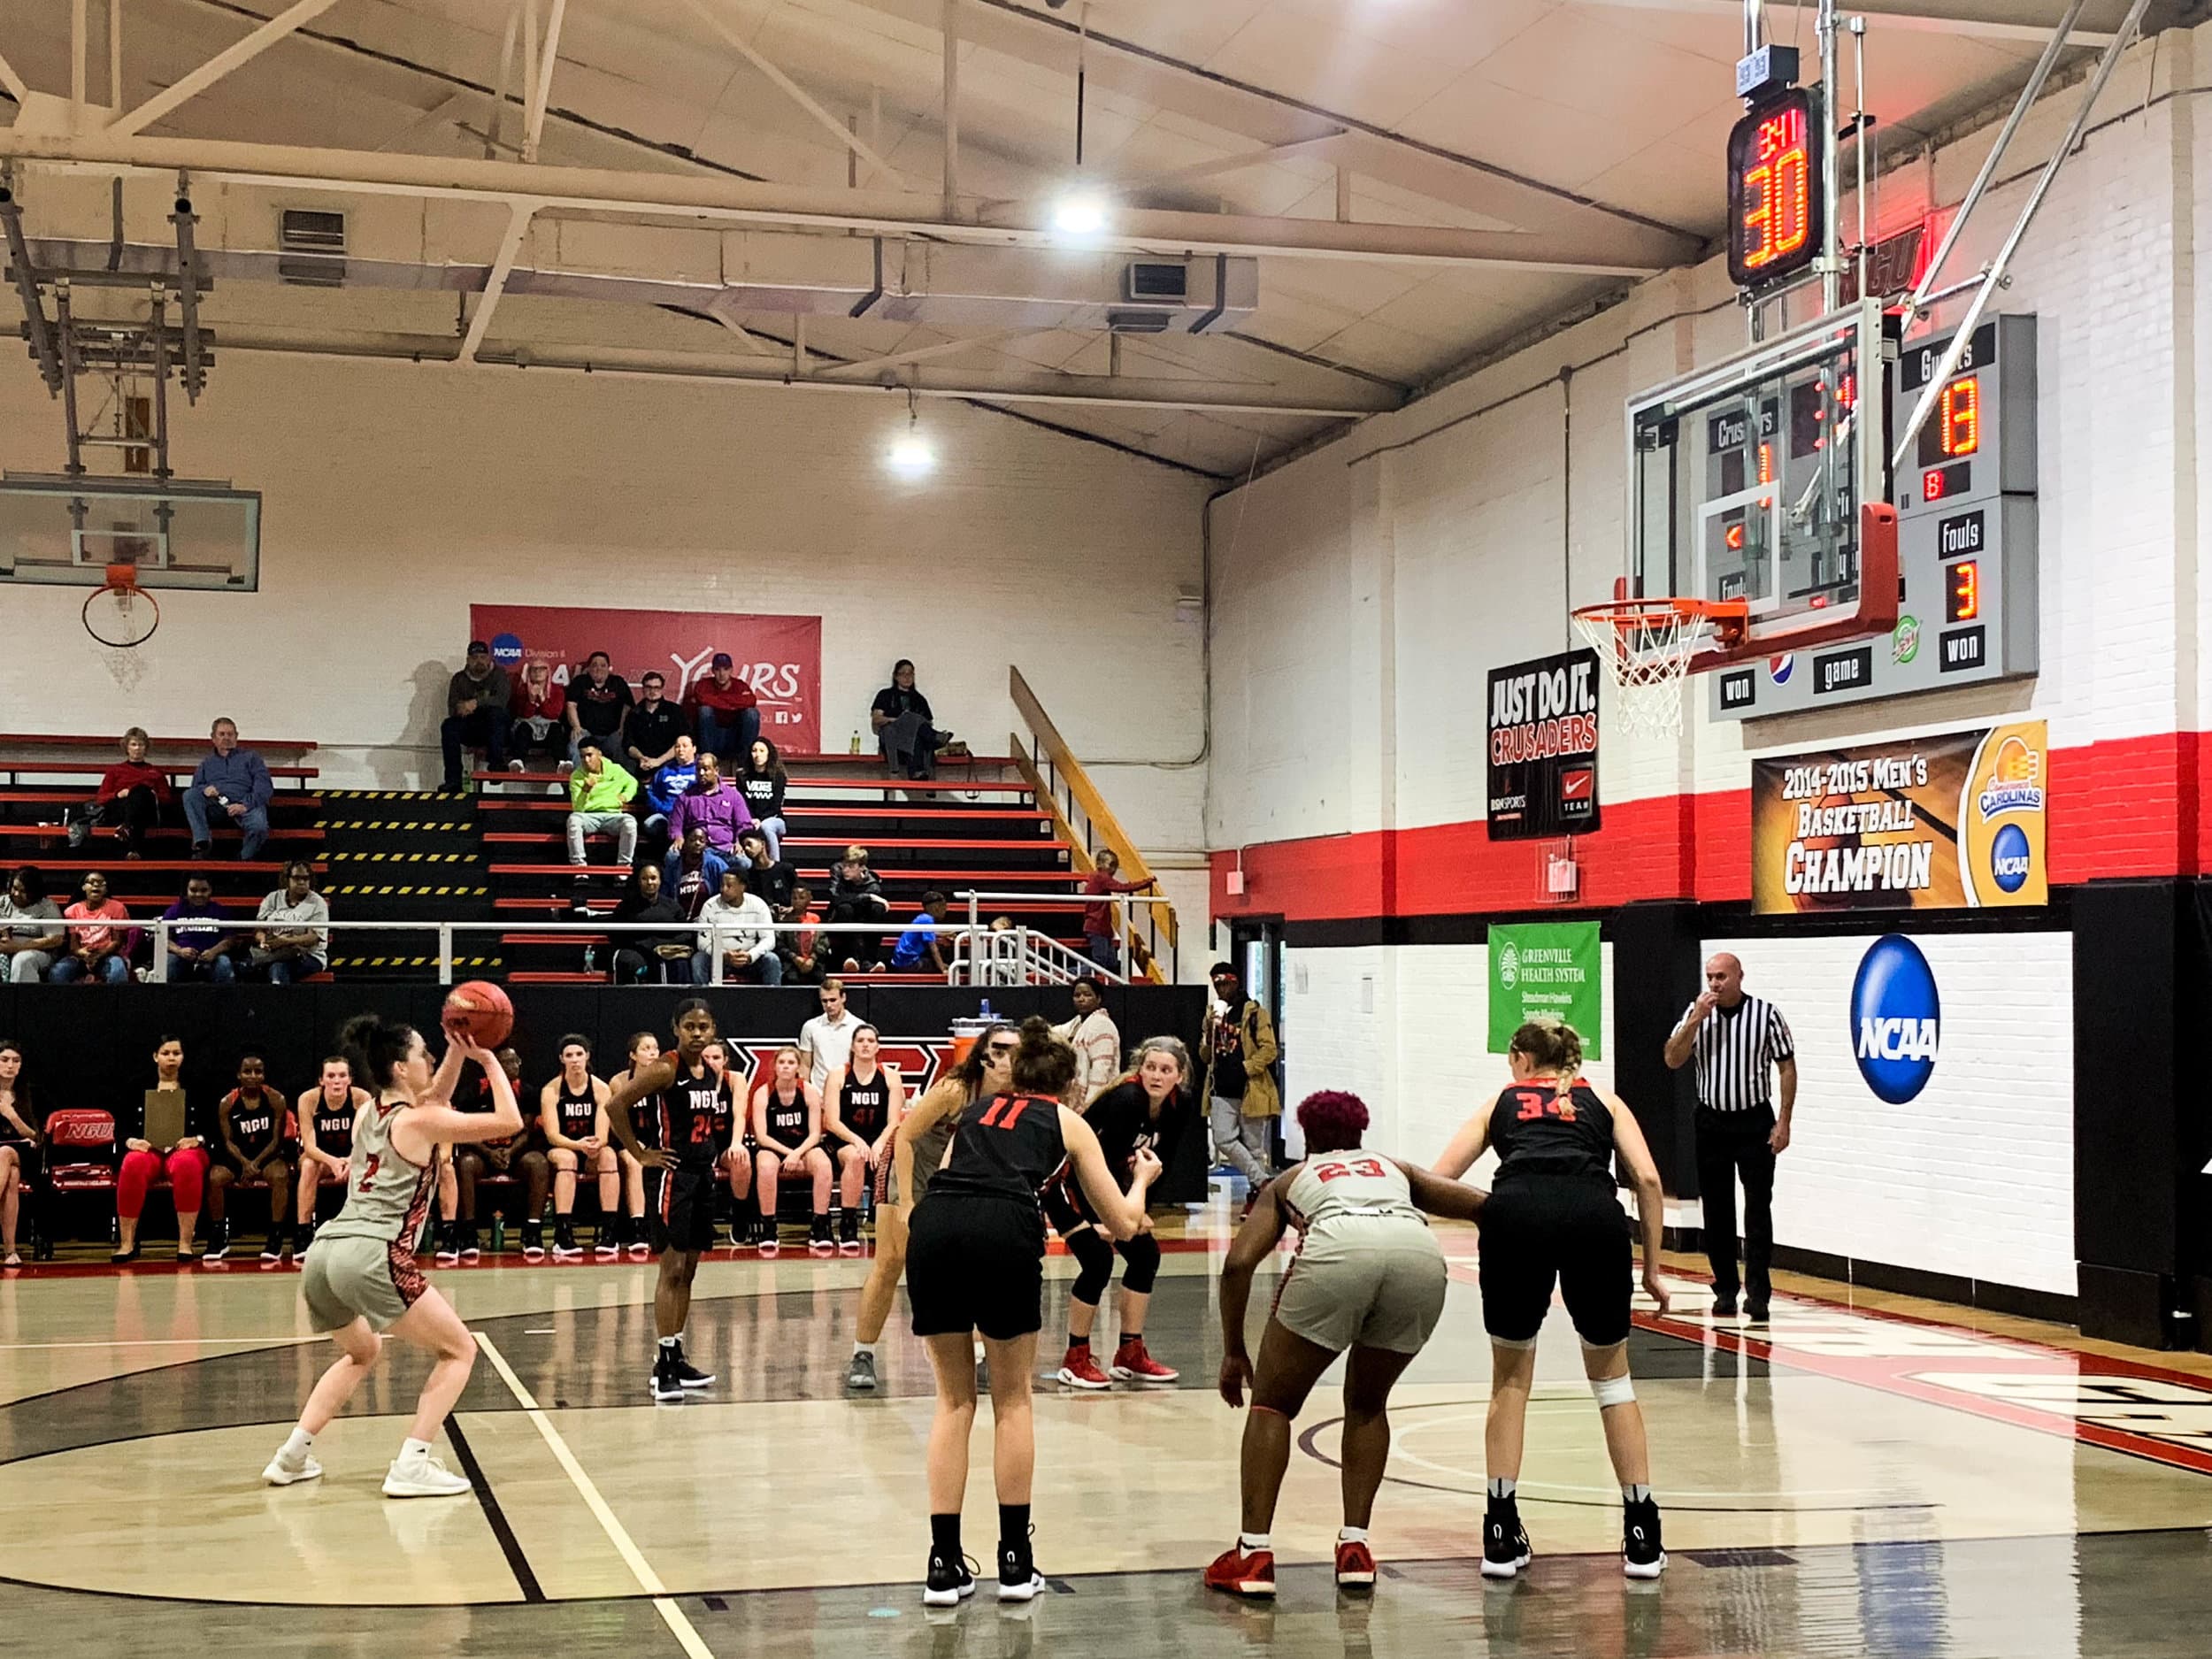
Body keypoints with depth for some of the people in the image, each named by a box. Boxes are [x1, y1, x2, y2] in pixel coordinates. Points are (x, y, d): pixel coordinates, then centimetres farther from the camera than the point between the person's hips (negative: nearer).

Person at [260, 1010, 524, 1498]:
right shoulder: (418, 1122, -2)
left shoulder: (368, 1114, 20)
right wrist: (488, 1059, 9)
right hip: (372, 1256, -8)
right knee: (459, 1350, 5)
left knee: (362, 1352, 33)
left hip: (324, 1254, 8)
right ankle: (411, 1466, -7)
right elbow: (509, 1120, 0)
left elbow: (434, 1096, 38)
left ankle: (292, 1456, 25)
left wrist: (457, 1052, 26)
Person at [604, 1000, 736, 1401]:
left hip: (703, 1174, 8)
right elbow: (615, 1105, -21)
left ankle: (677, 1357, 19)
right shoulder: (665, 1070, -14)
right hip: (671, 1174, -8)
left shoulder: (714, 1075, 9)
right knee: (672, 1269, -10)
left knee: (687, 1270, 12)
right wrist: (640, 1154, -16)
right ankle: (663, 1366, -8)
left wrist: (716, 1154, 13)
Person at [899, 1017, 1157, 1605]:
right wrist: (1141, 1180, 47)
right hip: (1005, 1232, -3)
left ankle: (944, 1565, 12)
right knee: (1012, 1399, 16)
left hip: (933, 1226, 3)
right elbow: (1122, 1223, 30)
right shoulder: (1068, 1123, 26)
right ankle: (1015, 1561, 18)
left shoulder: (977, 1108, 34)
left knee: (955, 1400, 17)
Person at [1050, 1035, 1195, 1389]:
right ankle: (1075, 1361, -4)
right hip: (1064, 1180, -8)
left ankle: (1130, 1356, 12)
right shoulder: (1126, 1098, -30)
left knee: (1145, 1254, 2)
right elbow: (1103, 1161, -28)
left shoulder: (1180, 1106, -9)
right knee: (1098, 1259, -19)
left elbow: (1162, 1161, -1)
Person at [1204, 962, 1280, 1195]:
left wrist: (1245, 1069, -18)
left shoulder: (1255, 1013, -3)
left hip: (1250, 1089, -5)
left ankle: (1256, 1192, 11)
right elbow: (1206, 1056, 16)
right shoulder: (1213, 1015, 14)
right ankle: (1261, 1182, 1)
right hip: (1221, 1092, 5)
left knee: (1254, 1146, 3)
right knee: (1224, 1140, -7)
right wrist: (1210, 1034, -4)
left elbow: (1269, 1049, -9)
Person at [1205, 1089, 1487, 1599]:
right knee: (1367, 1405, 27)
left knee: (1271, 1402, 17)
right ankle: (1354, 1547, 20)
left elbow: (1238, 1263, 18)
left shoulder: (1291, 1178, 33)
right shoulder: (1395, 1169, 39)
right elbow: (1484, 1206, 27)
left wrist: (1233, 1352, 27)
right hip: (1420, 1253, 3)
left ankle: (1253, 1553, 9)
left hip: (1339, 1250, -2)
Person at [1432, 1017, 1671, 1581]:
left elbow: (1436, 1181, 19)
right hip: (1594, 1214, 1)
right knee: (1612, 1377, 19)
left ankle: (1502, 1536, 15)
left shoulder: (1500, 1102, 29)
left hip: (1514, 1212, 0)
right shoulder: (1602, 1100, 30)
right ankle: (1642, 1538, 16)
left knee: (1510, 1382, 19)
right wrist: (1652, 1269, 20)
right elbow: (1647, 1179, 16)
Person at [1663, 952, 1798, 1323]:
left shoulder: (1766, 1014, -6)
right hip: (1711, 1121, 3)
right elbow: (1673, 1061, -5)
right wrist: (1696, 1020, -15)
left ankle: (1758, 1293, -6)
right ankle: (1725, 1289, 15)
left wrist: (1783, 1122, -9)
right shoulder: (1696, 1012, 2)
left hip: (1754, 1122, -3)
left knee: (1758, 1209, -6)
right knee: (1716, 1209, 7)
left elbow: (1787, 1068, -3)